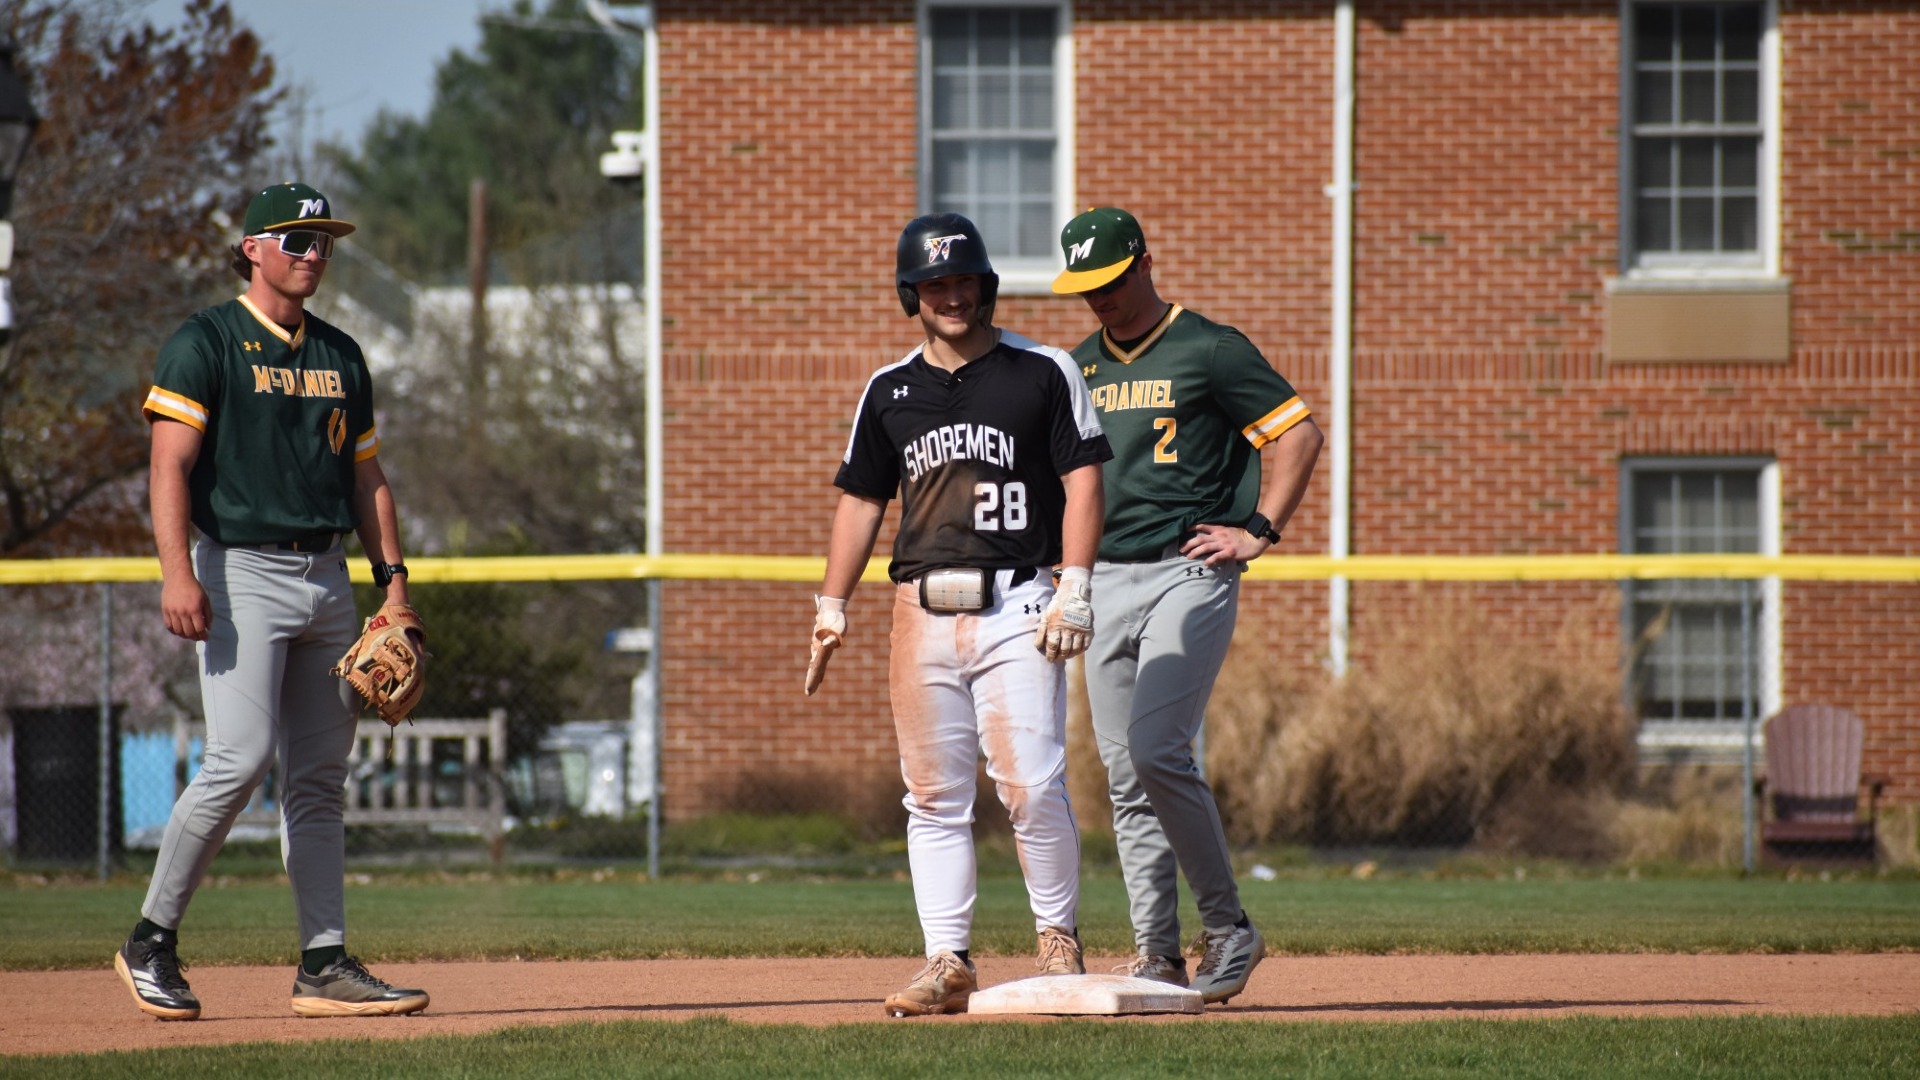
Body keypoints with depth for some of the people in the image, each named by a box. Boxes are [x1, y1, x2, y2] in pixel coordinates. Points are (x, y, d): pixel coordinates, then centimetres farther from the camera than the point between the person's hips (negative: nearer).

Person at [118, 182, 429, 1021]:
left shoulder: (340, 356, 17)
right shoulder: (205, 345, -4)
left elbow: (365, 475, 21)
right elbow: (170, 464, -11)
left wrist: (392, 575, 10)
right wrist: (179, 572, -23)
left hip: (327, 576, 7)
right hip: (241, 571, -7)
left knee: (321, 775, 4)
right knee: (241, 757, -17)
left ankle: (325, 965, 5)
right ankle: (151, 940, -5)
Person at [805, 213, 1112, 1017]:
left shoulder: (1044, 373, 3)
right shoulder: (889, 392, 14)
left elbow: (1082, 479, 0)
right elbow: (861, 498, 18)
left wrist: (1074, 588, -10)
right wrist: (832, 604, 10)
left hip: (1017, 604, -4)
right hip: (923, 610, 4)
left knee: (1031, 784, -12)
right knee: (934, 798, 2)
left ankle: (1059, 941, 4)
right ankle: (947, 962, 4)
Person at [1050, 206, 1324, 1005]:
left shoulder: (1209, 351, -3)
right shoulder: (1079, 368, 16)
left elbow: (1298, 434, -4)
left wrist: (1258, 531, -10)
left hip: (1188, 573, -7)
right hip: (1104, 581, 7)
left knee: (1157, 753, -19)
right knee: (1125, 775, 3)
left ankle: (1227, 929, -7)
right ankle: (1158, 955, 7)